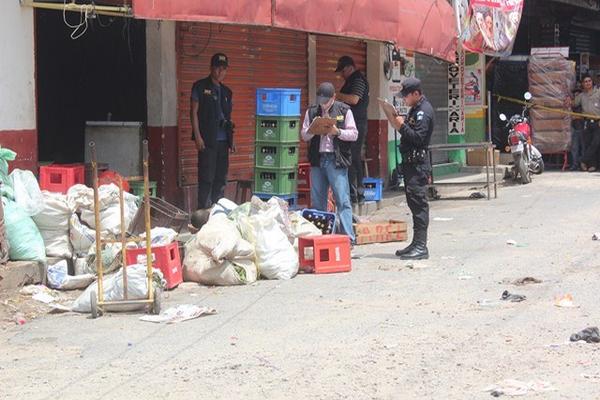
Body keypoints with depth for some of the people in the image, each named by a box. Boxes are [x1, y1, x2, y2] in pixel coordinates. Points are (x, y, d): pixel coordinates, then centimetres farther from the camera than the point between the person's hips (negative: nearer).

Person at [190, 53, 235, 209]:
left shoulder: (226, 91, 18)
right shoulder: (200, 87, 1)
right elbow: (194, 112, -3)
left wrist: (231, 140, 13)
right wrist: (197, 136, -11)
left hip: (223, 140, 6)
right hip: (207, 140, -6)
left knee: (221, 177, 8)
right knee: (206, 178, -7)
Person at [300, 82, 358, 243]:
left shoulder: (344, 111, 1)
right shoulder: (311, 112, 11)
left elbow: (354, 134, 0)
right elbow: (304, 135, 11)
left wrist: (337, 132, -15)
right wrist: (313, 131, -10)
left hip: (337, 160, -4)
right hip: (317, 159, 4)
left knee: (342, 200, -8)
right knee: (317, 200, 9)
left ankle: (349, 237, -8)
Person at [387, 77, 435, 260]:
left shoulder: (424, 111, -13)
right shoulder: (416, 109, 18)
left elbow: (418, 138, -21)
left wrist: (402, 126, -16)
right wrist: (399, 125, 5)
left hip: (418, 164, -10)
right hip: (411, 162, 10)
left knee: (418, 203, -10)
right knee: (414, 203, 12)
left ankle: (421, 247, -10)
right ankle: (416, 244, 18)